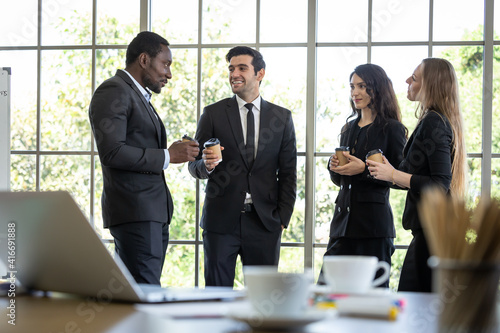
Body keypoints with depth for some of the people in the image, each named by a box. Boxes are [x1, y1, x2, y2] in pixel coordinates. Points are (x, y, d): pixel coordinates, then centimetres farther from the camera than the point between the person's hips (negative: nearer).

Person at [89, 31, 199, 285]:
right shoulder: (114, 92, -8)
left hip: (153, 212, 10)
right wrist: (167, 156, -14)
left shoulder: (140, 97, 24)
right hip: (135, 213, -10)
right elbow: (112, 152, -19)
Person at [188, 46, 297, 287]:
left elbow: (288, 172, 10)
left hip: (264, 222, 1)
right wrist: (206, 165, -16)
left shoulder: (282, 118, 9)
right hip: (221, 220, -1)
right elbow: (194, 165, 7)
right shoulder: (213, 114, 6)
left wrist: (283, 217, 2)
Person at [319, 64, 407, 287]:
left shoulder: (392, 129, -3)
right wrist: (333, 166, 2)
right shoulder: (349, 128, 18)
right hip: (343, 219, 7)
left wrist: (364, 169, -16)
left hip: (374, 223, -6)